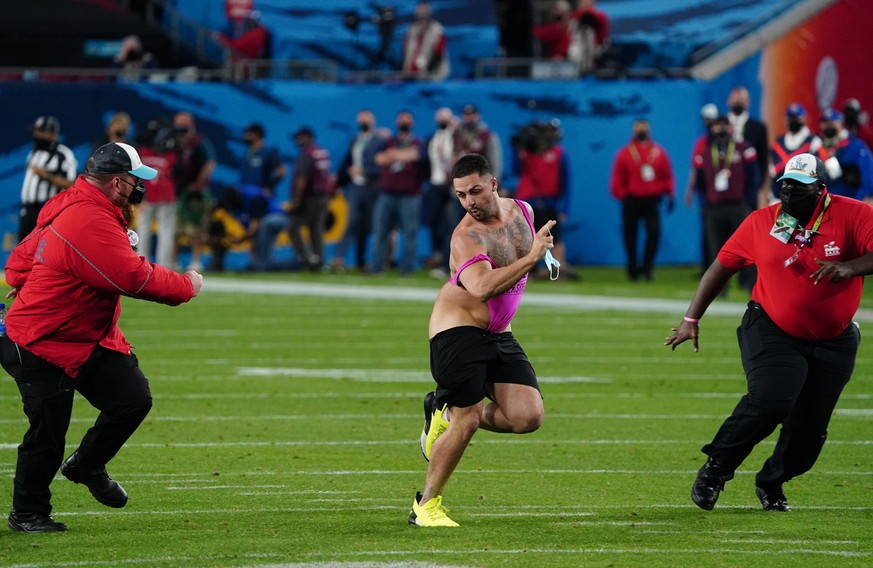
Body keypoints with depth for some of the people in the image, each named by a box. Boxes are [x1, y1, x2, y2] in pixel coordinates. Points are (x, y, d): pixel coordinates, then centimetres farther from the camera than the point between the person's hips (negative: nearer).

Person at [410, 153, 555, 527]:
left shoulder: (522, 211, 6)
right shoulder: (466, 237, -19)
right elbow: (481, 287, -37)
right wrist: (531, 258, -37)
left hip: (498, 335, 7)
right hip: (457, 331, -7)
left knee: (528, 416, -8)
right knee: (469, 420, -12)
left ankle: (446, 413, 16)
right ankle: (426, 506, 4)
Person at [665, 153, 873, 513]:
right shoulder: (761, 222, -3)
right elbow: (722, 266, 6)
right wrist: (692, 319, 5)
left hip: (834, 343, 1)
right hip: (772, 332, -1)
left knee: (810, 428, 2)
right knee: (770, 401, -24)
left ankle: (771, 484, 27)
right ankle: (715, 470, -7)